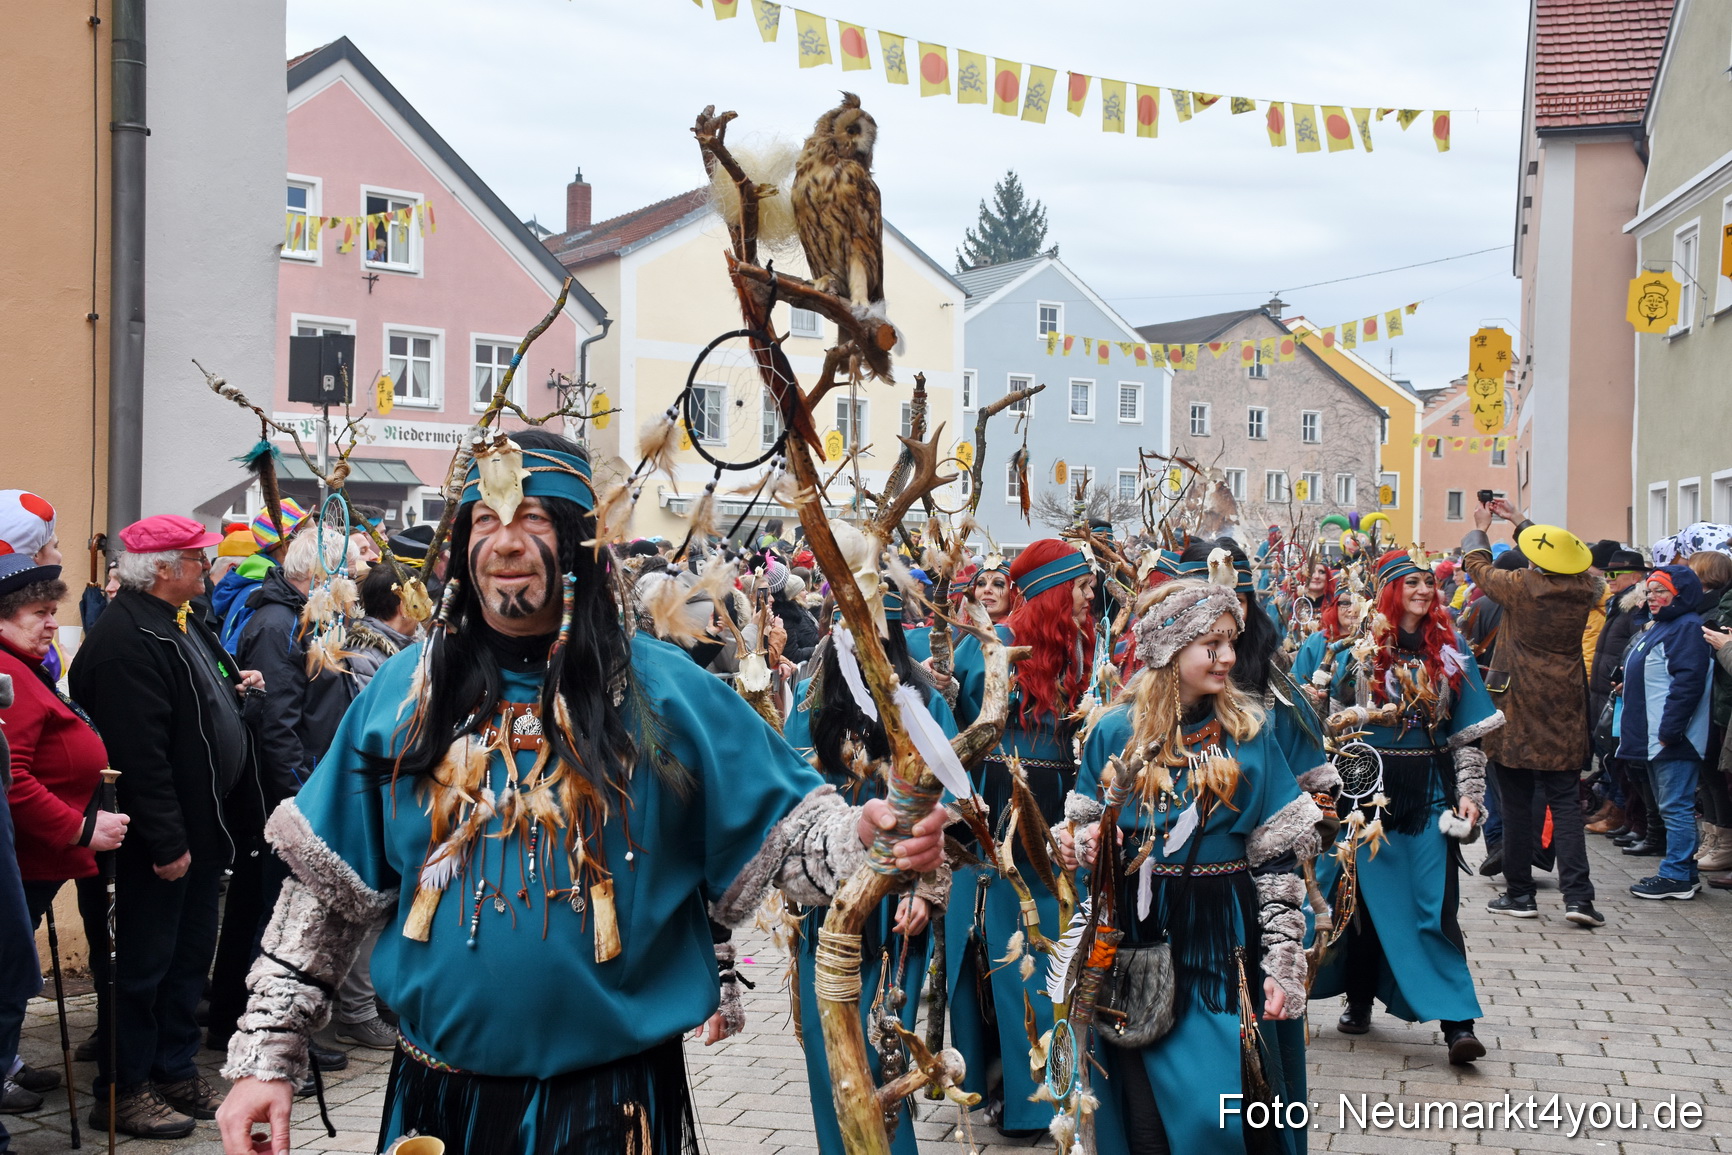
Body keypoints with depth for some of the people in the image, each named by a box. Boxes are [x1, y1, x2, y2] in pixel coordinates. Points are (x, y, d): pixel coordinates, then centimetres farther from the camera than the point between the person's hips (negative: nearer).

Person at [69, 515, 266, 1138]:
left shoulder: (182, 621, 11)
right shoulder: (126, 638, -21)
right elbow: (139, 752, -25)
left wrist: (235, 686, 6)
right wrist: (166, 842, -24)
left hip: (205, 824, 10)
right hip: (163, 837, -10)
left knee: (192, 952, 17)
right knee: (146, 961, 2)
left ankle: (176, 1070, 30)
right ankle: (123, 1090, 16)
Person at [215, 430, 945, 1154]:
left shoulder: (665, 691, -5)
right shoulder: (405, 689, 1)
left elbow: (782, 825, -4)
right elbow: (326, 887, 5)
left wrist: (864, 837, -26)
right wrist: (266, 1058, 1)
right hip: (435, 1094, 3)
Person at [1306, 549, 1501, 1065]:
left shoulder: (1449, 647, 6)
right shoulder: (1361, 647, 1)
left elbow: (1469, 729, 7)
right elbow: (1334, 721, 4)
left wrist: (1469, 791, -1)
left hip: (1429, 789, 0)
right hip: (1369, 786, 0)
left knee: (1434, 905, -6)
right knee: (1367, 896, 8)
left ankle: (1457, 1022, -5)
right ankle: (1359, 1001, 25)